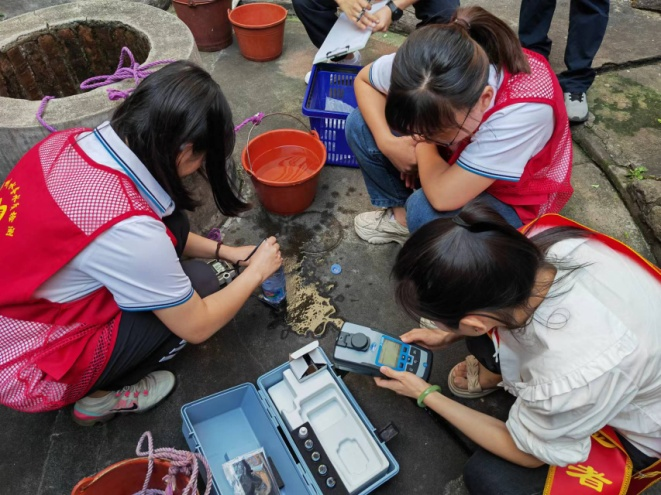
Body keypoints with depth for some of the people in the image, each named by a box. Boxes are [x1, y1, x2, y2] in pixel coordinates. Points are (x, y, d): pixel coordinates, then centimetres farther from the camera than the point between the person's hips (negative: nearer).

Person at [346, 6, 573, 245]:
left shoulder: (524, 107, -40)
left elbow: (443, 196, -40)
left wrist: (423, 141, -22)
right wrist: (387, 143, -20)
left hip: (510, 202, -4)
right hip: (454, 159, 5)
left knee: (427, 209, -35)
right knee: (359, 125, -9)